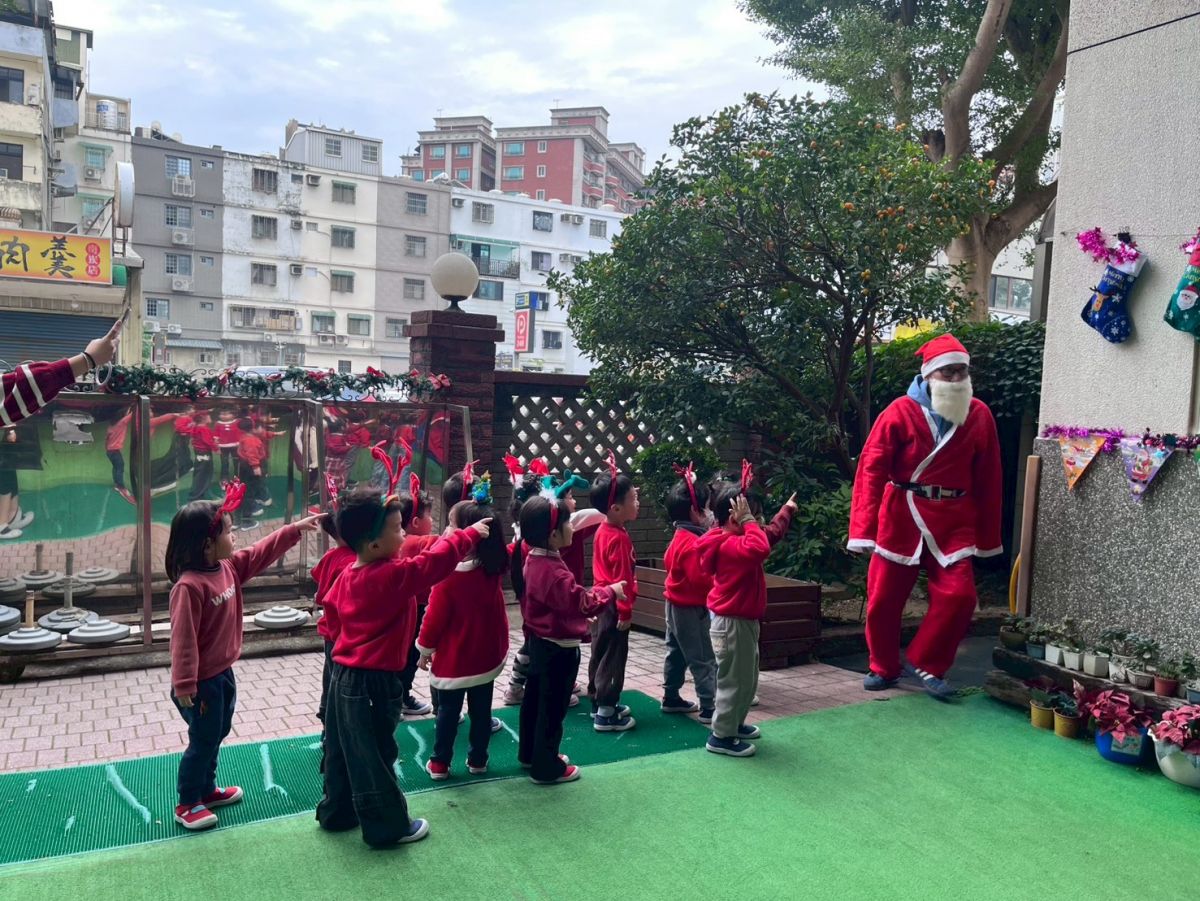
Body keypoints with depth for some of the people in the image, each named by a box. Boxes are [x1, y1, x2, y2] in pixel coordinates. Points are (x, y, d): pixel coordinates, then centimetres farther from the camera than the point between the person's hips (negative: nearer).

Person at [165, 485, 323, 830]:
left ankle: (207, 789, 40)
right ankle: (187, 804, 22)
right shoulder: (189, 586, -27)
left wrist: (296, 529, 9)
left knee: (217, 735, 22)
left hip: (223, 673, 9)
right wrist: (184, 686, -24)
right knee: (203, 741, 5)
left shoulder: (229, 567, -1)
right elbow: (183, 640, -26)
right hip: (202, 681, -9)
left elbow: (262, 552, 13)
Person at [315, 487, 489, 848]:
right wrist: (468, 535, -10)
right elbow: (435, 560, -23)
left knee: (343, 750, 21)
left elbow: (334, 607, 15)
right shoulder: (394, 576, -24)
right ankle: (388, 827, 18)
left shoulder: (348, 574, 2)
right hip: (373, 683, -9)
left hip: (344, 676, 9)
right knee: (375, 756, 4)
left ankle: (336, 812, 38)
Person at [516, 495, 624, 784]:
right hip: (559, 648, -10)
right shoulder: (555, 573, -31)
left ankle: (529, 753, 37)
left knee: (534, 700, 21)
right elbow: (583, 603, -27)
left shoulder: (533, 560, 1)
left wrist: (599, 591, 8)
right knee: (552, 709, 4)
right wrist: (611, 591, -13)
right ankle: (546, 767, 16)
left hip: (540, 641, 10)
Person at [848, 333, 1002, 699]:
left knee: (958, 595, -10)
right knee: (884, 597, 6)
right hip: (900, 518, -2)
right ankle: (884, 667, 28)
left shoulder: (980, 415, 2)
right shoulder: (901, 412, -8)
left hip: (953, 522, 2)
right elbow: (871, 469, -12)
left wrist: (988, 535, 7)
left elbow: (988, 479, 6)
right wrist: (864, 528, -18)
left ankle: (925, 664, 12)